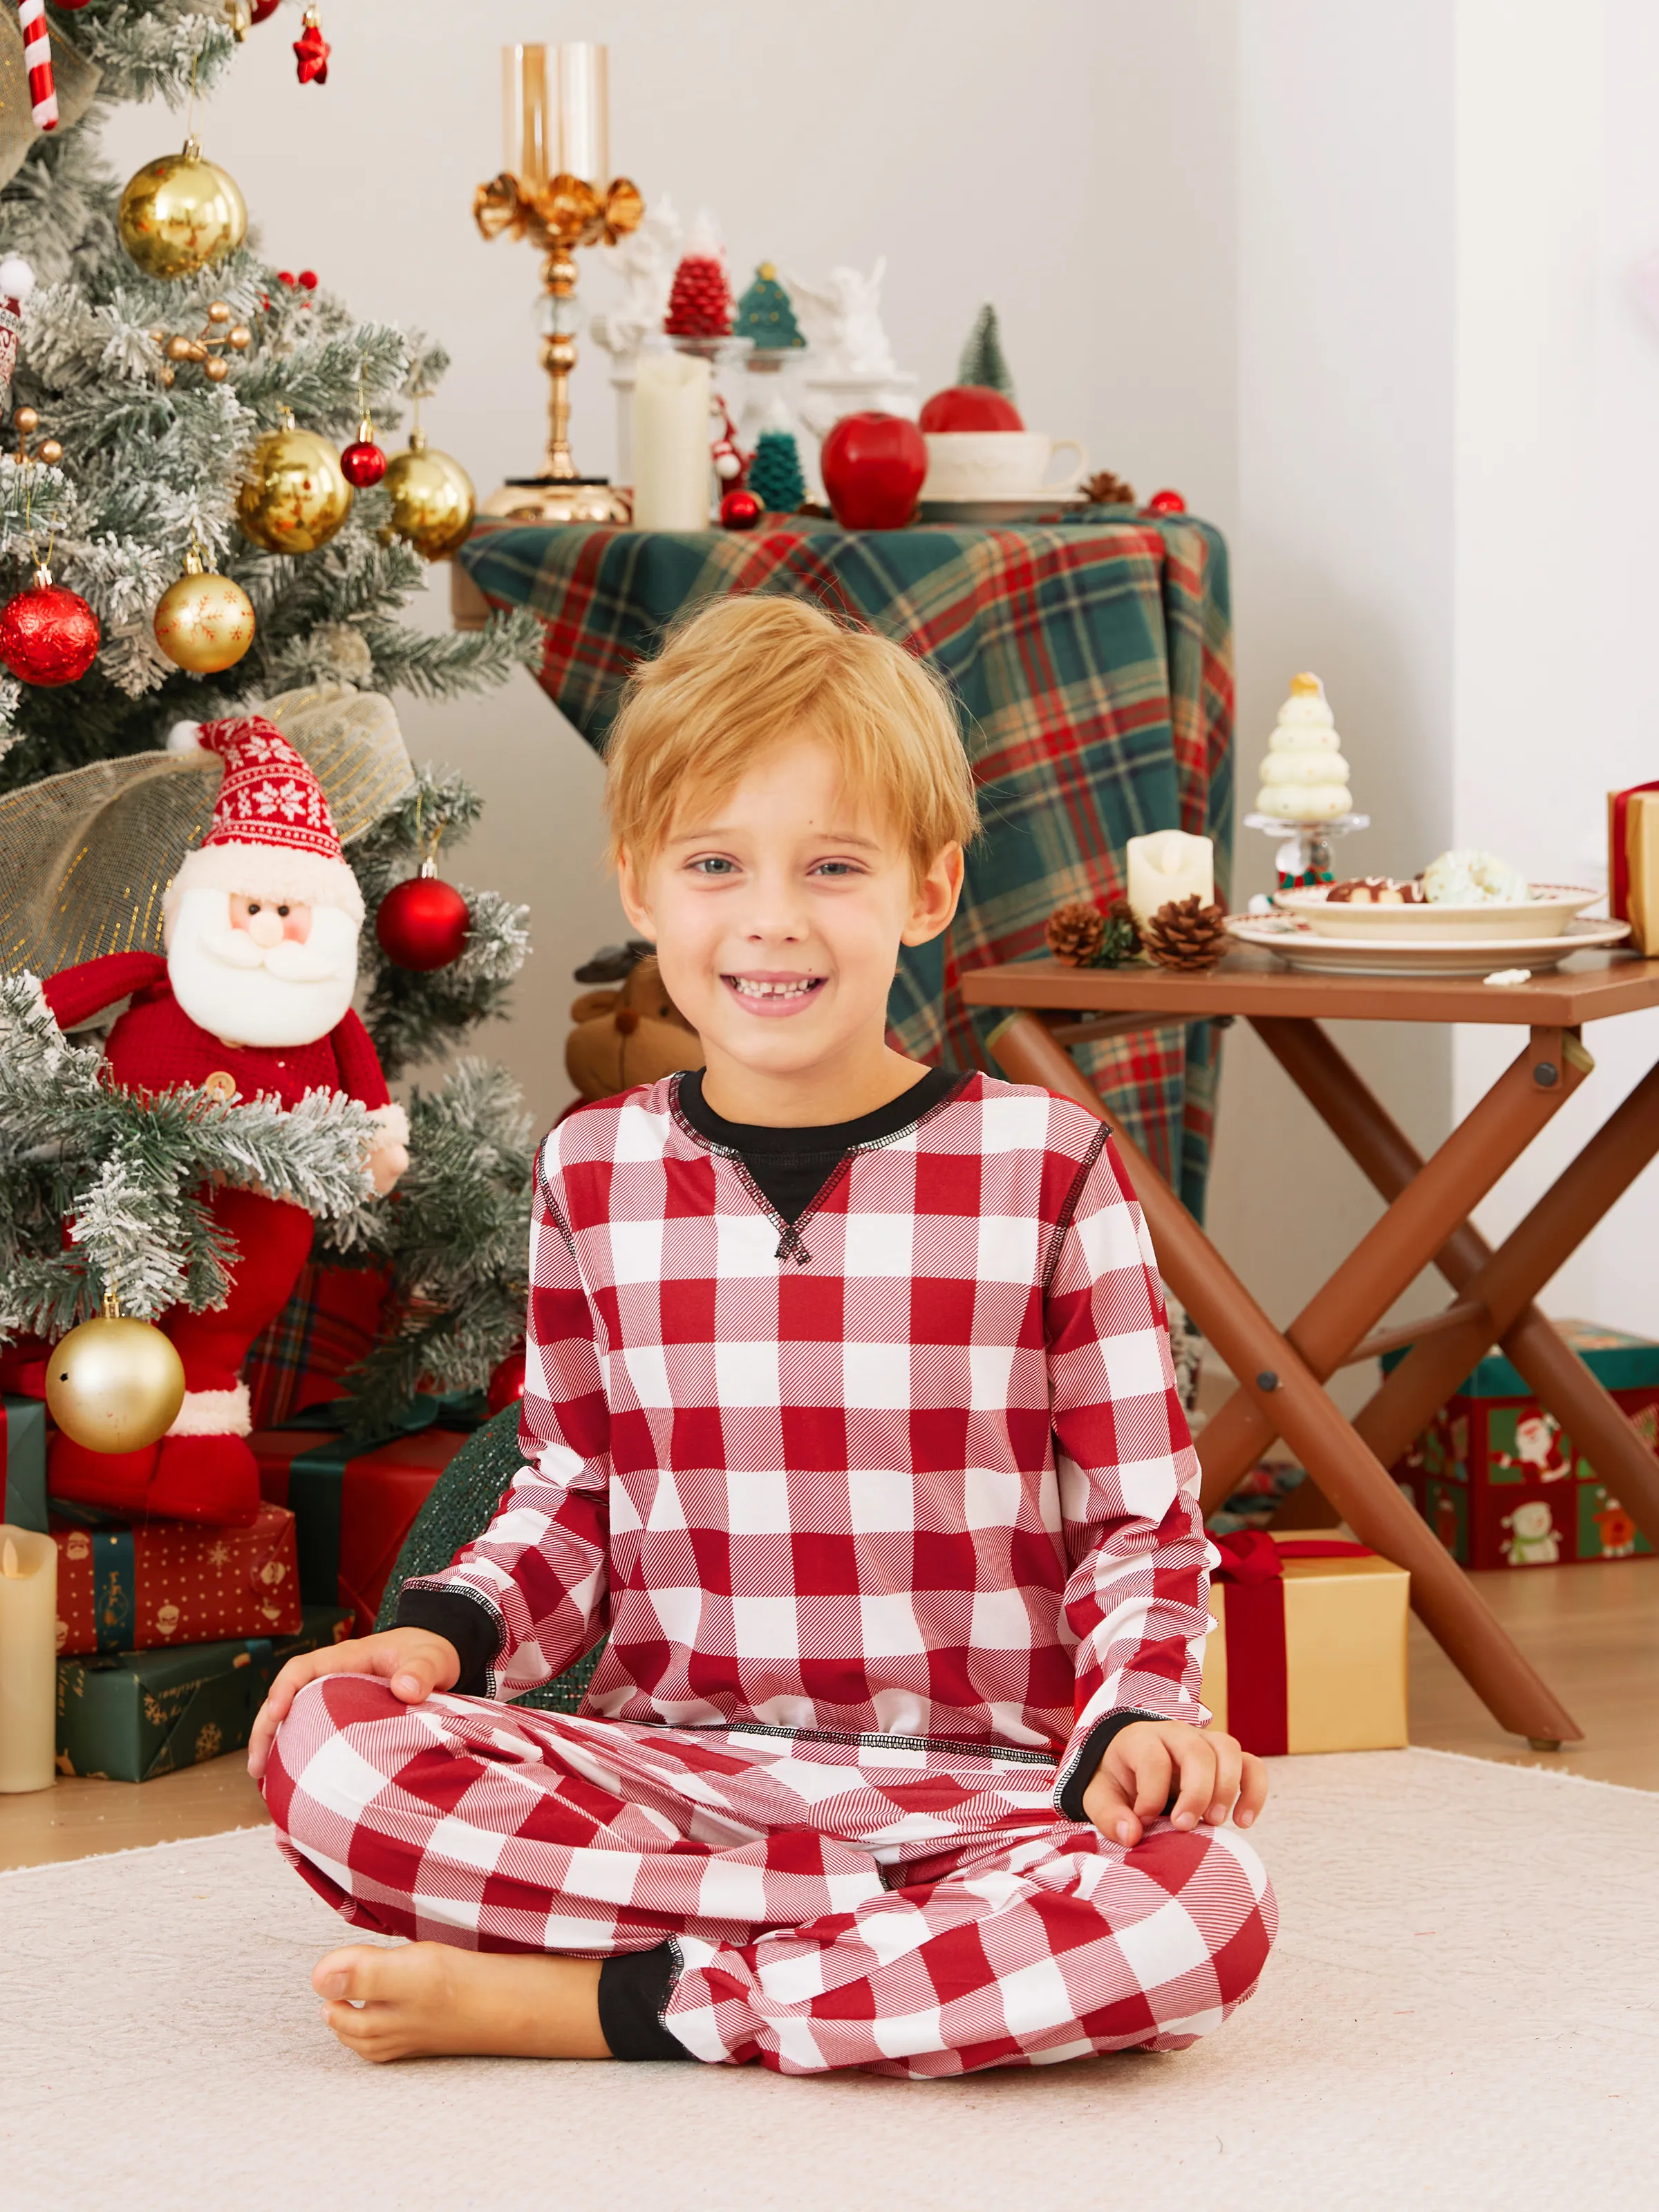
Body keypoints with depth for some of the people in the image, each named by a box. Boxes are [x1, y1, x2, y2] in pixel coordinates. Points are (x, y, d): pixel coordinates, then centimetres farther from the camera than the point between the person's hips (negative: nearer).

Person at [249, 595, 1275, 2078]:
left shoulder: (1043, 1163, 0)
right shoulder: (595, 1173, 8)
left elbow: (1141, 1514, 5)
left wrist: (1137, 1715, -14)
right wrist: (448, 1632, -2)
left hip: (975, 1776, -2)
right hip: (661, 1766, 2)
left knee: (1202, 1905, -34)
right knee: (325, 1740, -25)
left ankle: (586, 2002, -22)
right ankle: (946, 1940, -21)